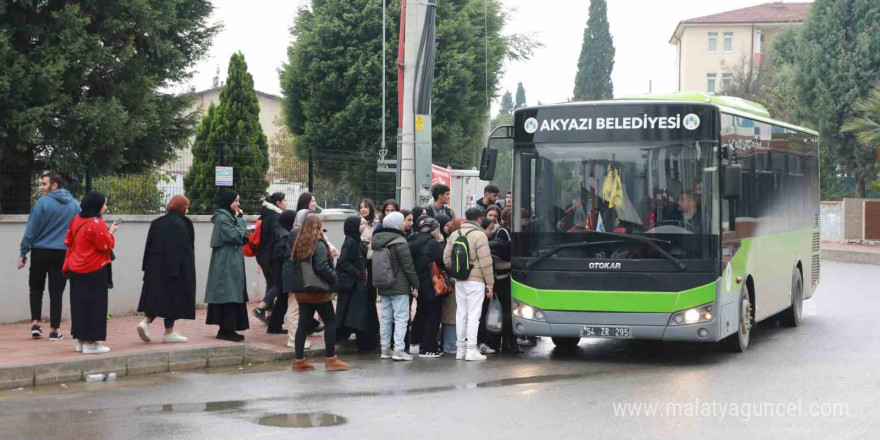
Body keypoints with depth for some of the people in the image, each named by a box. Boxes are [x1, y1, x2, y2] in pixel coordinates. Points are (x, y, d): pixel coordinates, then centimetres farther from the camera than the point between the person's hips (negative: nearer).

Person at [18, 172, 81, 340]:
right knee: (56, 292, 5)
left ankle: (35, 323, 6)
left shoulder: (43, 202, -9)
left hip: (41, 252, -2)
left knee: (36, 288, 15)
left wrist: (23, 253, -3)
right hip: (63, 253, 2)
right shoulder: (74, 205, 4)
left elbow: (31, 229, -8)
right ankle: (55, 330, 4)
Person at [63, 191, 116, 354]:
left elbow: (68, 241, 13)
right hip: (94, 271, -8)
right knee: (94, 305, -2)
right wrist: (110, 233, -1)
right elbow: (106, 245, -17)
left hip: (76, 269, 8)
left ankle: (81, 340, 18)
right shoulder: (97, 223, -17)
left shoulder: (76, 220, 7)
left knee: (80, 304, 13)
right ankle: (90, 342, -1)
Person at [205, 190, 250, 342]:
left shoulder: (229, 217, 17)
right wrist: (240, 219, -10)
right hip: (226, 263, -10)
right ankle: (226, 330, -7)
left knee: (231, 295, 9)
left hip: (233, 262, 10)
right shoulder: (222, 218, -13)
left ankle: (226, 329, 12)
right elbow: (235, 236, -19)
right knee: (229, 295, -9)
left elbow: (241, 238, 19)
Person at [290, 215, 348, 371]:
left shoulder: (299, 244, 10)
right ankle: (331, 359, 3)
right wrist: (334, 278, -8)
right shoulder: (319, 244, -13)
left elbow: (296, 265, 13)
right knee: (330, 322, 3)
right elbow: (322, 268, -21)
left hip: (302, 290, 7)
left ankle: (299, 360, 7)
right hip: (318, 291, -7)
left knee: (303, 323, 8)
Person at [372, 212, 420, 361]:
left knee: (385, 318, 12)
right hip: (399, 287, -7)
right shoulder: (399, 242, -15)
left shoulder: (377, 241, 9)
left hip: (383, 286, 7)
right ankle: (398, 349, -9)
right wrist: (415, 285, -7)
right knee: (401, 318, -5)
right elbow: (408, 266, -14)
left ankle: (385, 349, 15)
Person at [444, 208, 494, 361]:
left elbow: (446, 258, 11)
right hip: (476, 280, -6)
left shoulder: (454, 235, 9)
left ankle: (460, 349, 15)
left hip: (459, 280, 6)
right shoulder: (480, 235, -9)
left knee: (461, 314, 11)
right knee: (474, 314, -4)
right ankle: (471, 350, -5)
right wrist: (490, 284, -5)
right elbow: (485, 261, -11)